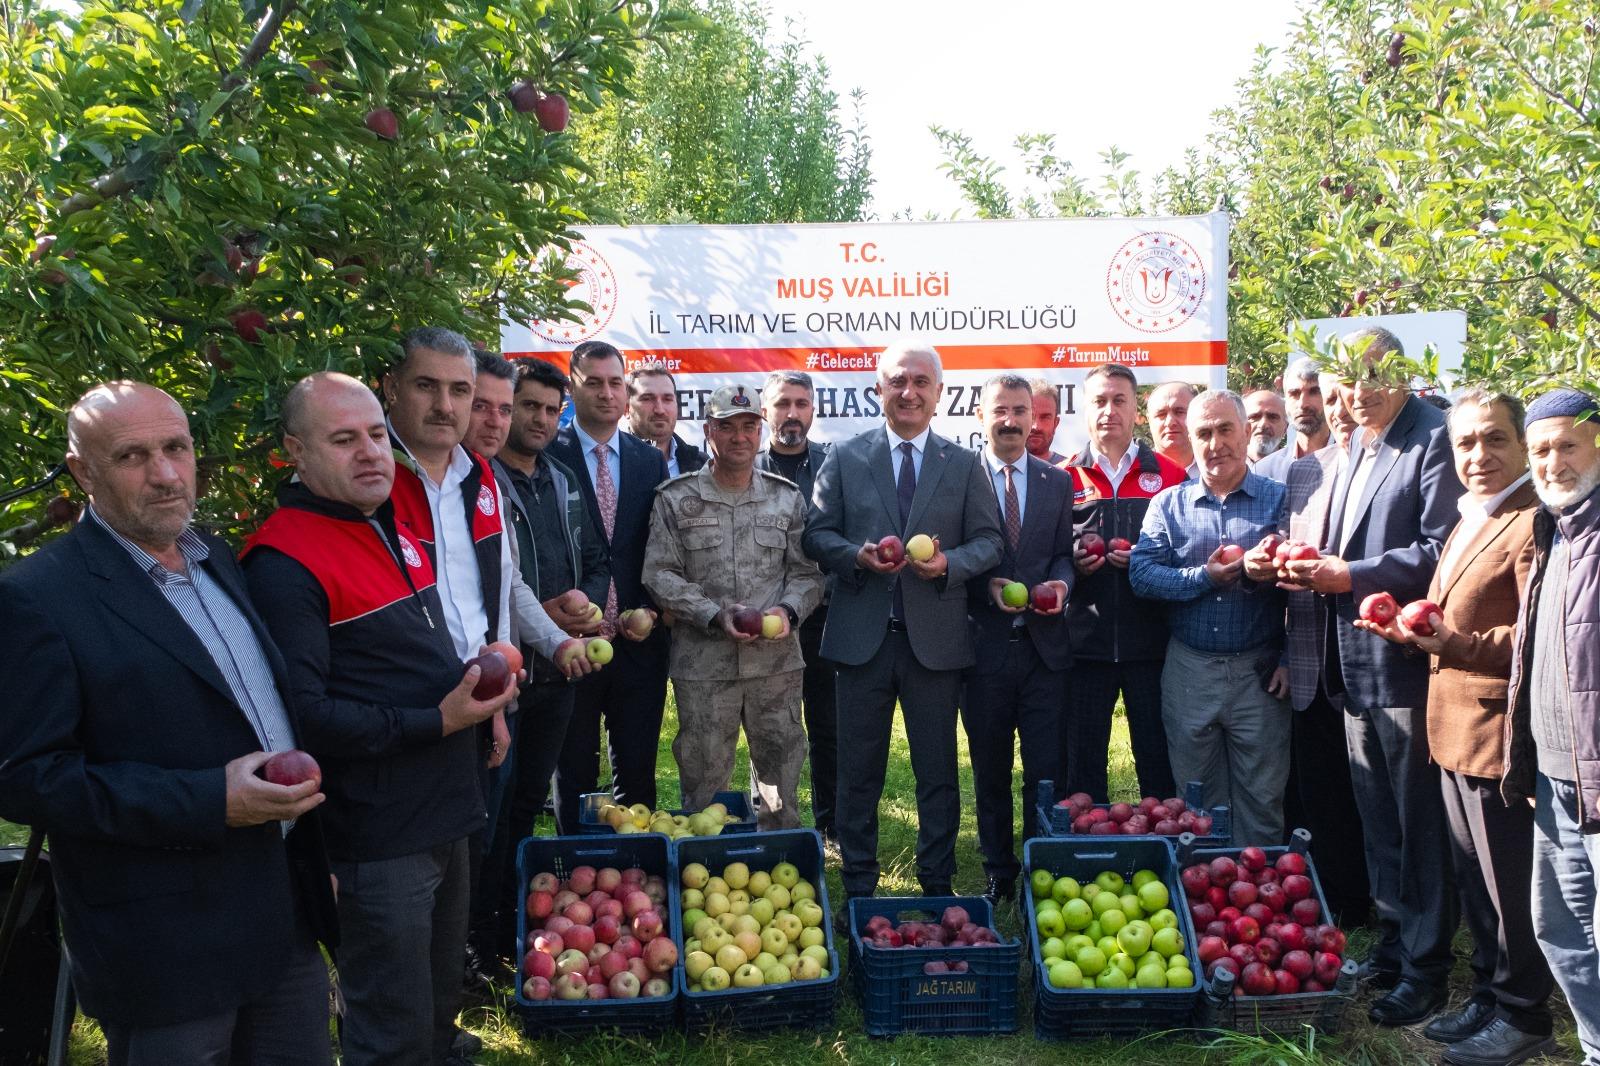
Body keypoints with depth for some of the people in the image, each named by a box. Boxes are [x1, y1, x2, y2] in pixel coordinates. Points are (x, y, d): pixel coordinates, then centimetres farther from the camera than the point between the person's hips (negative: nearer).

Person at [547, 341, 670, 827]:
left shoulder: (651, 460, 9)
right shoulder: (547, 454, -4)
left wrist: (651, 609, -3)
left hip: (639, 640, 3)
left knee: (637, 768, 10)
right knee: (575, 770, 10)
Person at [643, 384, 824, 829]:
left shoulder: (787, 499, 9)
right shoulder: (676, 499, 3)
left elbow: (807, 572, 9)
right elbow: (660, 574, -2)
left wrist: (787, 611, -11)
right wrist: (715, 615, -14)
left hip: (777, 660, 2)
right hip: (703, 664, -2)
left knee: (780, 788, 10)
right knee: (702, 784, 5)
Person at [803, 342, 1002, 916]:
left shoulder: (965, 465, 8)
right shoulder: (844, 457, 6)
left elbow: (988, 541, 4)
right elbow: (817, 533, 4)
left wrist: (949, 562, -15)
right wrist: (858, 556, -15)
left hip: (935, 637, 0)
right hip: (862, 636, 0)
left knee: (938, 770, 8)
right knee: (858, 769, 7)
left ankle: (936, 885, 21)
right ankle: (858, 887, 20)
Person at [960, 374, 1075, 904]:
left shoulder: (1058, 482, 10)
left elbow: (1064, 554, 10)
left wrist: (1060, 583, -11)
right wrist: (987, 588, -16)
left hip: (1043, 644, 2)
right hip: (984, 643, -2)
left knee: (1046, 771, 3)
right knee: (990, 771, 11)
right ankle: (998, 874, 24)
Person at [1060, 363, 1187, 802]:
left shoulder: (1170, 476, 8)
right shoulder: (1064, 478, 8)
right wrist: (1071, 563, -10)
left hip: (1150, 639, 0)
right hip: (1085, 640, 0)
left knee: (1159, 759, 6)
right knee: (1081, 761, 6)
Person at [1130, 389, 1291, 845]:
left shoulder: (1281, 500, 2)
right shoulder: (1168, 504, 7)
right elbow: (1141, 574, -5)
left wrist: (1290, 658, -9)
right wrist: (1204, 578, -16)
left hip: (1258, 671, -2)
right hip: (1188, 671, 2)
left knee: (1262, 801, 5)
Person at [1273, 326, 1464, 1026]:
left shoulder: (1435, 439, -12)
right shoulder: (1355, 448, 16)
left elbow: (1439, 550, -19)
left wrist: (1351, 575, -19)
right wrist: (1314, 566, 3)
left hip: (1406, 661, -8)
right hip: (1354, 663, 9)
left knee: (1420, 820, 2)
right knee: (1377, 817, 18)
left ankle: (1425, 971, 13)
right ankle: (1392, 945, 32)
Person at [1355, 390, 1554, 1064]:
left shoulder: (1534, 525, -16)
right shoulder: (1467, 526, 16)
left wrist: (1458, 645, -28)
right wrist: (1413, 629, 8)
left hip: (1500, 736, -10)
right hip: (1456, 732, 10)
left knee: (1509, 888, 3)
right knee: (1475, 881, 19)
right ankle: (1488, 997, 33)